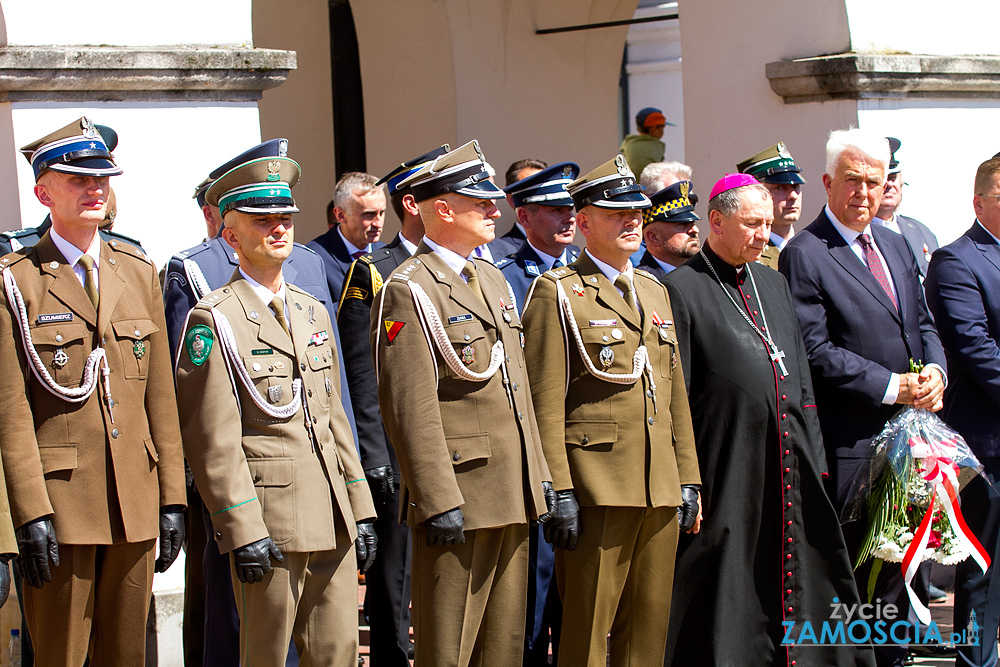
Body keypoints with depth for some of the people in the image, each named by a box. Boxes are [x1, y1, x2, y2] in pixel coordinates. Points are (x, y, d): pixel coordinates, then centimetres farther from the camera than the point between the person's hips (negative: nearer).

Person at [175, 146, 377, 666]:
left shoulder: (313, 312, 16)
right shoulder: (215, 320, -7)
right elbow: (213, 440, -13)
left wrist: (360, 511, 14)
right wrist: (243, 530, -18)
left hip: (332, 522, 7)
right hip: (269, 522, -7)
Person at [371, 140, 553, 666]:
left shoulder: (493, 280, 17)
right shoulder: (409, 291, -11)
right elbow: (411, 409, -17)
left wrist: (538, 473, 16)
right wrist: (439, 502, -21)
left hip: (513, 497, 8)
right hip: (459, 496, -8)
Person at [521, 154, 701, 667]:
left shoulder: (655, 291, 18)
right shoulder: (557, 292, -3)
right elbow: (545, 402, -10)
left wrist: (688, 480, 14)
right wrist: (557, 491, -16)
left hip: (660, 490, 7)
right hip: (595, 487, -7)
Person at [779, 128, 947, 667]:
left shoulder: (895, 246, 15)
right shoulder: (804, 255, -10)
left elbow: (922, 324, 20)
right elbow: (816, 351, -15)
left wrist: (934, 370, -1)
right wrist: (892, 386, -16)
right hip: (851, 441, -7)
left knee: (901, 558, 13)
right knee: (856, 567, -2)